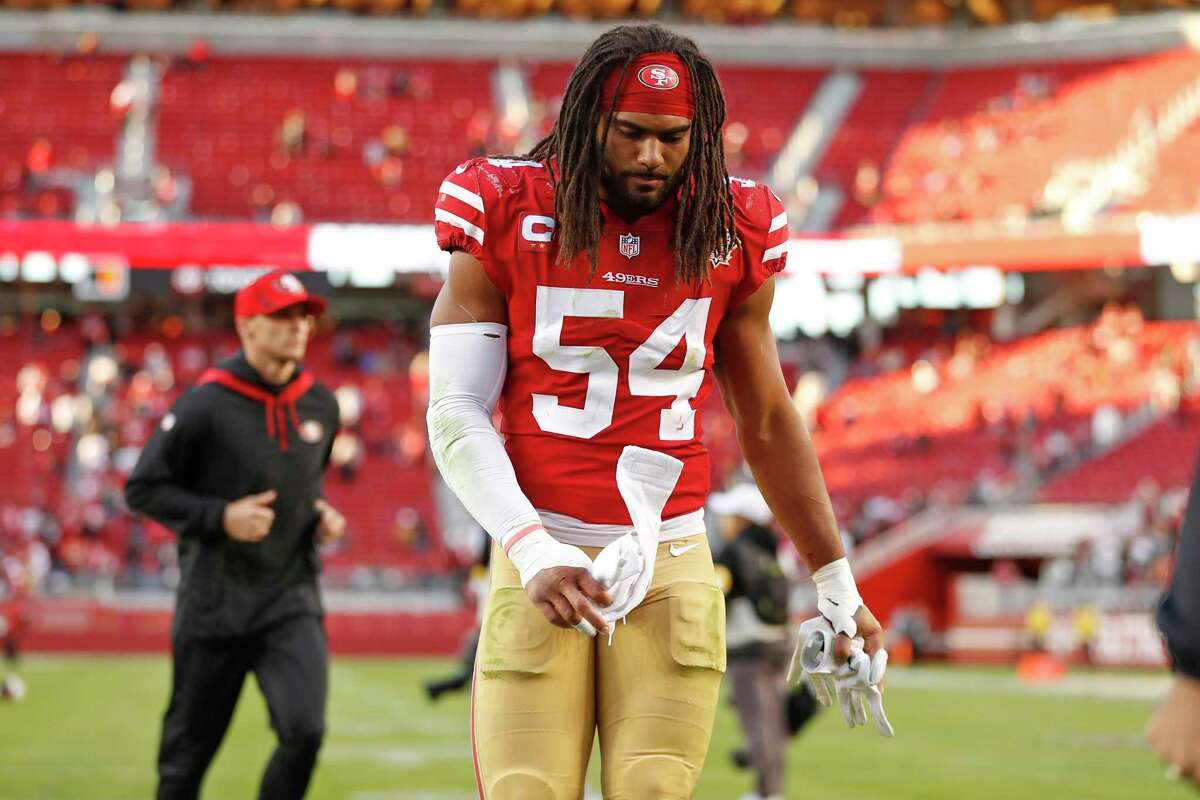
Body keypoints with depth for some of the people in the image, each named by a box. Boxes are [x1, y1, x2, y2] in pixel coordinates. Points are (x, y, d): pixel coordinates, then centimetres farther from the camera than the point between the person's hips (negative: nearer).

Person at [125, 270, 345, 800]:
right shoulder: (206, 405, -10)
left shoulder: (320, 405, 7)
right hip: (215, 602, -3)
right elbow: (143, 488, -6)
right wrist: (220, 517, -17)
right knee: (188, 750, 7)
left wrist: (321, 513, 4)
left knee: (304, 733, -17)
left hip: (291, 599, 3)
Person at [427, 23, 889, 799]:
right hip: (539, 562, -1)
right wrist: (534, 554, -18)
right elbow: (456, 415, -5)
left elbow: (768, 424, 16)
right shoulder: (507, 218, -2)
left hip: (673, 568, 2)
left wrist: (837, 583, 17)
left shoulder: (733, 235, 5)